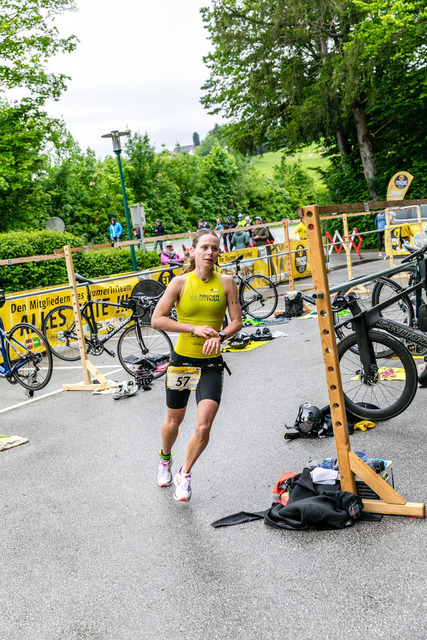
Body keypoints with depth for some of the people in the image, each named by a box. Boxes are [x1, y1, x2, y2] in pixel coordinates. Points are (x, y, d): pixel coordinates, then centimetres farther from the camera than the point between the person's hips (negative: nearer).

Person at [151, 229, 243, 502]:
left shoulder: (226, 282, -2)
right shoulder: (181, 282, -7)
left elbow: (237, 321, -1)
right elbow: (157, 319, -11)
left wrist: (220, 336, -21)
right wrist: (194, 328, -18)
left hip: (212, 364, 1)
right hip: (182, 360, 0)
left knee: (203, 428, -11)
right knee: (173, 423, 17)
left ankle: (185, 474, 17)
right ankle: (165, 459, 50)